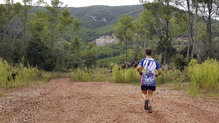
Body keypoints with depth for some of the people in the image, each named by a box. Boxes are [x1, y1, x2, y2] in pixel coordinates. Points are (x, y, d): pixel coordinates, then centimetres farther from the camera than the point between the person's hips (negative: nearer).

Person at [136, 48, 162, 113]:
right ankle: (150, 107, -2)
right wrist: (156, 75, 19)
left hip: (145, 81, -1)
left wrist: (140, 73, 2)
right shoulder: (155, 62, 4)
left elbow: (138, 68, -17)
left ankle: (146, 99, -15)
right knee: (150, 95, 12)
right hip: (152, 81, 1)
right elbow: (160, 71, 0)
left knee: (143, 93, 16)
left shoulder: (143, 60, -1)